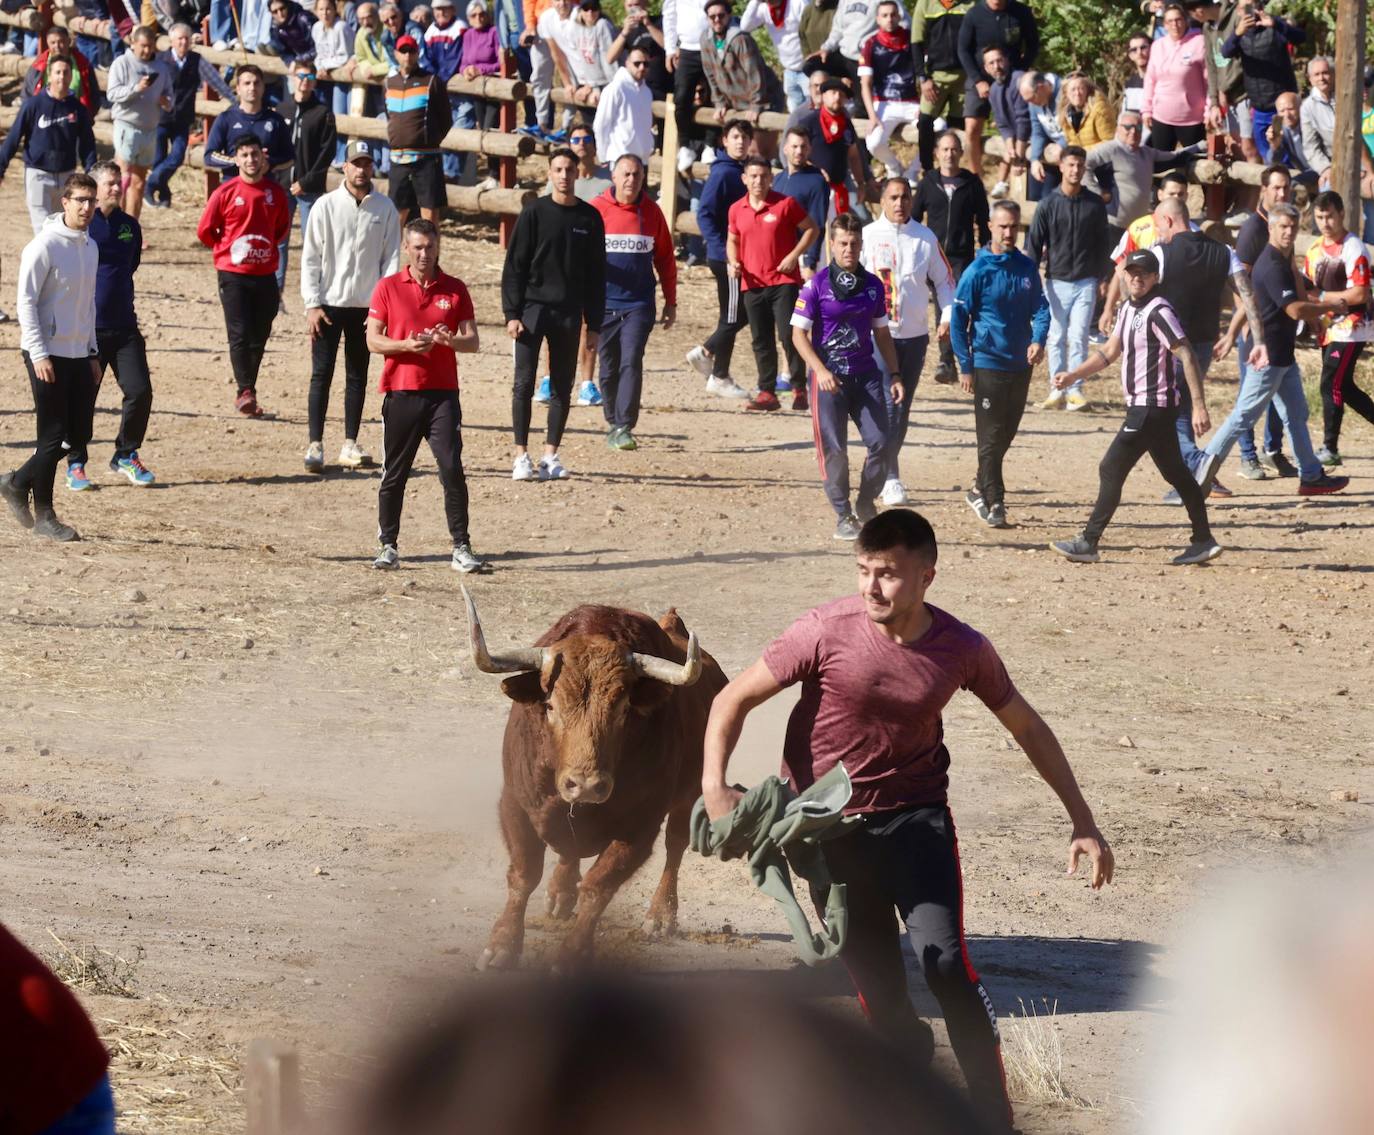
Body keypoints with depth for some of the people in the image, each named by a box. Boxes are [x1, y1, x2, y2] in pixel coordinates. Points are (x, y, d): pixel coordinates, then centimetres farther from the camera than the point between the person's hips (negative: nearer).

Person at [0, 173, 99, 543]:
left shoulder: (90, 247, 11)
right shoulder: (45, 245, -13)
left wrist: (93, 352, 16)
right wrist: (39, 355, -17)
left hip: (79, 355, 8)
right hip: (48, 355, -8)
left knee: (79, 435, 6)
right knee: (52, 438, -5)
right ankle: (43, 515, 6)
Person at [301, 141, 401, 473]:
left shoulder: (385, 208, 2)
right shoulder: (326, 206, -2)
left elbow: (391, 258, 3)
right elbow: (310, 257, -1)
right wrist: (312, 305, -8)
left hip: (366, 305, 2)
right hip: (329, 304, -2)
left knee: (357, 376, 7)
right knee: (322, 373, -3)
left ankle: (350, 445, 12)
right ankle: (315, 445, -2)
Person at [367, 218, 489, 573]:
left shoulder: (455, 290, 7)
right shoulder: (388, 287, 5)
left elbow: (472, 342, 4)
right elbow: (373, 340, 1)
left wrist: (450, 340, -18)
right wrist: (407, 345, -16)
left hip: (442, 394, 0)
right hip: (400, 393, 0)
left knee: (452, 470, -8)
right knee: (393, 474, 4)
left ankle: (462, 549, -5)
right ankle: (388, 547, 14)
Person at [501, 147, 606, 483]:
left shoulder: (590, 218, 6)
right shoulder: (534, 213, -1)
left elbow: (596, 274, 9)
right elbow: (514, 266, -1)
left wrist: (594, 323, 6)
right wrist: (512, 313, -8)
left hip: (569, 313, 2)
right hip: (533, 307, -2)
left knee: (563, 388, 4)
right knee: (524, 384, -5)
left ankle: (551, 455, 10)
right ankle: (521, 456, -2)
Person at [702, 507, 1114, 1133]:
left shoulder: (963, 650, -12)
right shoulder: (825, 633, -18)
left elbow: (1027, 728, 4)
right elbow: (734, 699, -9)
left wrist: (1082, 821, 6)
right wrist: (715, 785, -24)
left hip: (915, 814, 0)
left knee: (945, 961, -16)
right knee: (874, 975, 4)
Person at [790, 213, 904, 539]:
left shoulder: (872, 285, 9)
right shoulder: (817, 285, -4)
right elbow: (799, 332, -5)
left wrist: (894, 374, 11)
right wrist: (820, 370, -17)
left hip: (866, 374, 4)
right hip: (829, 377, -4)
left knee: (880, 442, -4)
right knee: (833, 449, -2)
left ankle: (866, 505, 17)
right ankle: (843, 516, 10)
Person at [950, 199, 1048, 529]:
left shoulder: (1027, 267, 4)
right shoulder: (978, 272, -10)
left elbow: (1040, 307, 8)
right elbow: (958, 322, -7)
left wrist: (1038, 340, -13)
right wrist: (965, 368, -9)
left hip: (1021, 364, 5)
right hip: (988, 363, -5)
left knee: (1006, 434, 14)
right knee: (991, 437, -4)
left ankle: (980, 489, 29)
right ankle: (994, 503, -1)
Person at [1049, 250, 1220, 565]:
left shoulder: (1158, 311, -16)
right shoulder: (1128, 308, 12)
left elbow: (1186, 356, -23)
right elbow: (1111, 350, 24)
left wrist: (1199, 406, -29)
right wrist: (1073, 375, 15)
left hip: (1152, 407, -9)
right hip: (1141, 407, 9)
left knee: (1112, 469, -6)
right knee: (1177, 474, 13)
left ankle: (1089, 543, -1)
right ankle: (1203, 541, 18)